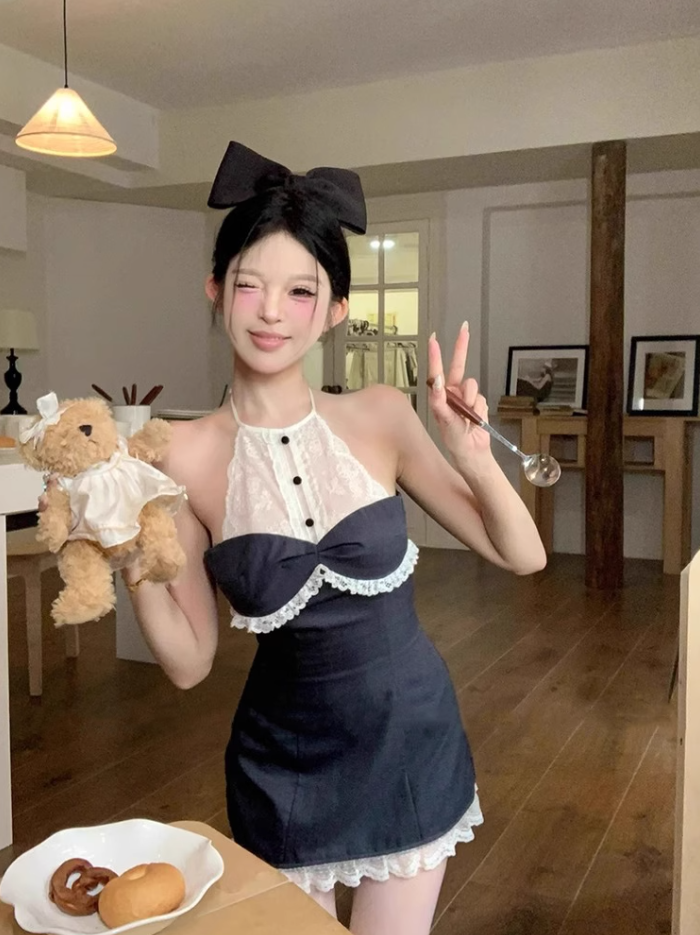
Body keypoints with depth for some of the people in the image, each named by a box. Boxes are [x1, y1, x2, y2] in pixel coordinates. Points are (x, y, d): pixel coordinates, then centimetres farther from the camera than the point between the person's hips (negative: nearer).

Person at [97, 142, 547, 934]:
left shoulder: (381, 418, -11)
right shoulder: (187, 457, -14)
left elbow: (522, 556, -5)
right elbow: (189, 663, -8)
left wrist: (474, 457, -22)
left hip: (412, 739, 1)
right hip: (284, 762, -1)